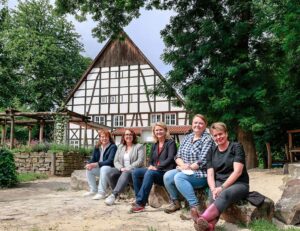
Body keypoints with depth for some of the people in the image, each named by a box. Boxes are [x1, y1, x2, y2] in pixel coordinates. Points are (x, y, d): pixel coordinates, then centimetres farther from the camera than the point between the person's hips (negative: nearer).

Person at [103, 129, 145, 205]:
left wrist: (128, 168, -19)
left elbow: (140, 161, -9)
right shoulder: (120, 147, 19)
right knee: (108, 172, -25)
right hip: (121, 170, 4)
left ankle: (114, 195, -42)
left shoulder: (139, 146, 5)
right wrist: (121, 168, -11)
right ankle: (118, 193, -17)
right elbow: (116, 161, 11)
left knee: (126, 173, -39)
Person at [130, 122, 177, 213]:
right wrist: (151, 166, -6)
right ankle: (139, 199, -14)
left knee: (149, 173, -35)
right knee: (135, 172, -15)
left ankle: (140, 203, -35)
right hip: (154, 171, 7)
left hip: (166, 172, -7)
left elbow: (170, 158, -13)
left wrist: (157, 168, -22)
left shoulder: (171, 143, 0)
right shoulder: (154, 145, 19)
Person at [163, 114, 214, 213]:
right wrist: (183, 165, -10)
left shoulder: (207, 139, -7)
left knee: (179, 177, -31)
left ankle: (195, 206, -28)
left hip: (201, 173, -7)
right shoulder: (187, 137, 14)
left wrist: (189, 167, -12)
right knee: (167, 176, -17)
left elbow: (202, 162, -16)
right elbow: (178, 156, 9)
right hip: (185, 171, 7)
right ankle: (175, 202, 4)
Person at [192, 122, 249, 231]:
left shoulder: (236, 147, -1)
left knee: (224, 194, -36)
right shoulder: (211, 152, 12)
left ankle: (202, 219, -61)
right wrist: (213, 189, -18)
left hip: (239, 184, -4)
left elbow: (237, 171, -12)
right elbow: (210, 174, 3)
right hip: (219, 184, 4)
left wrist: (222, 187, -21)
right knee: (215, 195, -32)